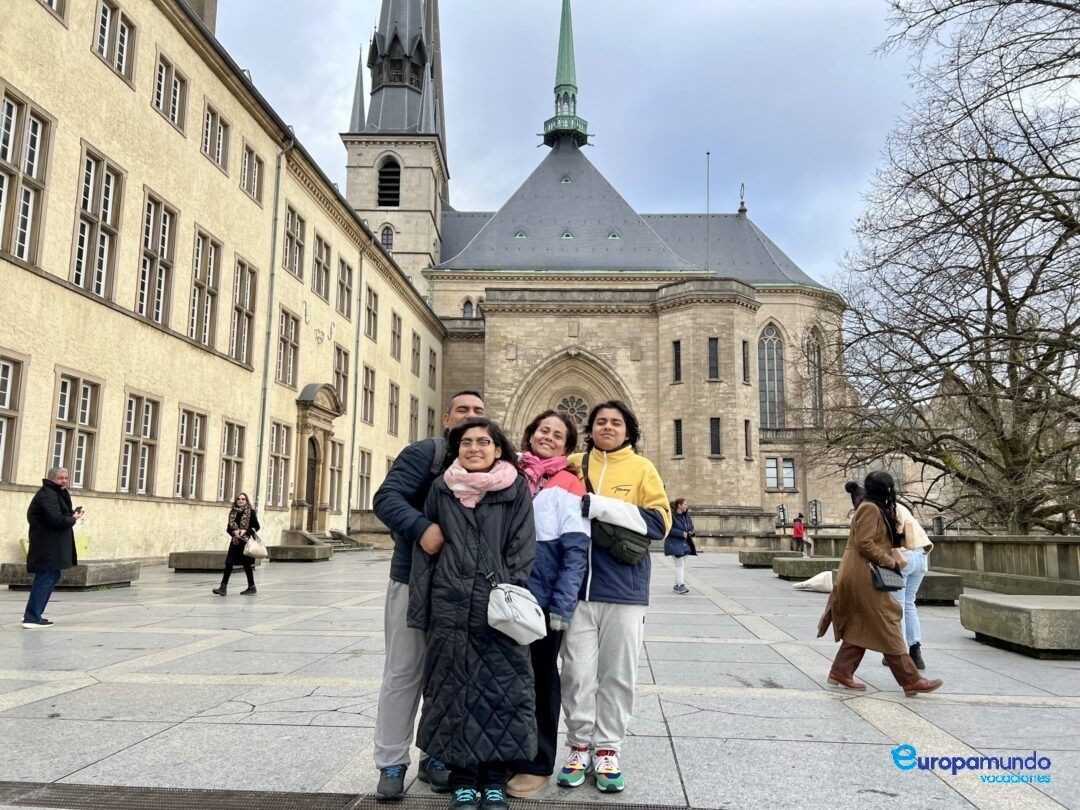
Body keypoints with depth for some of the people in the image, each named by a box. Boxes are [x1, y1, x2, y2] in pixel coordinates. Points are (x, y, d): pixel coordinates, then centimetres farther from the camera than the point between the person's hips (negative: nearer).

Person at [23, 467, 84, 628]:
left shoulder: (58, 494, 16)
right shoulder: (47, 495, -17)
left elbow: (63, 513, 16)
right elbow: (56, 520, -25)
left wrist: (75, 512, -2)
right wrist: (74, 519, -9)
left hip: (52, 545, 11)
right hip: (46, 545, -11)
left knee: (53, 576, 17)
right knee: (45, 578, -9)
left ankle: (33, 613, 24)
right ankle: (32, 618, -5)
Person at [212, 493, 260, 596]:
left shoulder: (251, 512, -3)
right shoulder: (233, 512, 9)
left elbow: (257, 527, -3)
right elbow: (228, 528, 10)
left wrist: (246, 531, -16)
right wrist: (234, 532, -10)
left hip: (246, 542, -4)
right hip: (235, 542, 4)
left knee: (247, 564, 4)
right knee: (228, 563, -5)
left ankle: (252, 588, 17)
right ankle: (223, 587, -4)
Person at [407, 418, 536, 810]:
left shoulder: (516, 489, 2)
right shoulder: (441, 489, 7)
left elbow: (523, 549, -1)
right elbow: (424, 549, 8)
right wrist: (419, 609, 4)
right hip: (451, 607, 2)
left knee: (500, 689, 2)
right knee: (454, 689, 6)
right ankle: (462, 778, 20)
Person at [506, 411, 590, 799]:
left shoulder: (568, 485, -3)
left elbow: (576, 550, -9)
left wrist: (562, 605, -15)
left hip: (544, 599, -4)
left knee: (540, 678, 8)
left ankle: (536, 765, 20)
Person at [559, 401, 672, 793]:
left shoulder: (641, 468, 4)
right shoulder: (573, 465, 9)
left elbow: (659, 521, -6)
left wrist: (600, 506, -15)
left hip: (624, 588, -1)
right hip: (577, 585, 1)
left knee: (617, 674, 7)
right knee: (578, 673, 4)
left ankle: (607, 752, 20)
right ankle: (580, 748, 19)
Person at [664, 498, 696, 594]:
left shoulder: (686, 515, 9)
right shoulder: (671, 515, -16)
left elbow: (691, 525, 21)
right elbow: (669, 529, -21)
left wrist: (691, 531, -2)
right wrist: (682, 533, -22)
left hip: (685, 543, 8)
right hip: (674, 543, -8)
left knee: (683, 565, 11)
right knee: (680, 564, -12)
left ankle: (677, 585, 19)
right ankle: (680, 585, -11)